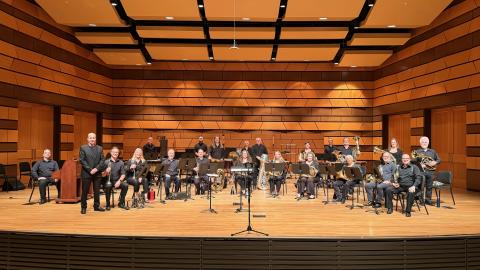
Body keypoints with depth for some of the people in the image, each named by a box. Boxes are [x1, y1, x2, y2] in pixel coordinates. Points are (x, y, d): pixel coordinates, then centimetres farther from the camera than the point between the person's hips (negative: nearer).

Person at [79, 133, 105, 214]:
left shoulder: (100, 148, 9)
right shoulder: (83, 148, 0)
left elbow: (102, 160, 4)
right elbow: (82, 160, -7)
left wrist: (96, 168, -11)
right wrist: (89, 170, -14)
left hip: (97, 173, 3)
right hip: (86, 173, -3)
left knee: (97, 191, 8)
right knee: (85, 191, 3)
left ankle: (97, 206, 19)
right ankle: (83, 207, 13)